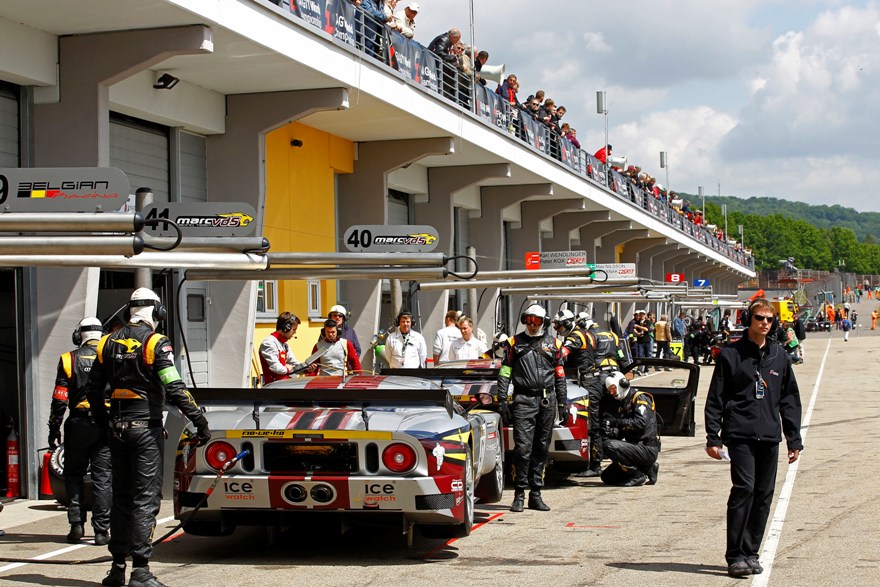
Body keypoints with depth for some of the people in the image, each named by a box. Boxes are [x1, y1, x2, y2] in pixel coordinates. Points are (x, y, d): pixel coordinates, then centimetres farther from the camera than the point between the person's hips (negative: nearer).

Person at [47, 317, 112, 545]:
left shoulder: (69, 360, 0)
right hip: (106, 426, 1)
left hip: (78, 425, -1)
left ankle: (76, 524, 8)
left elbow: (60, 400, -2)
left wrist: (54, 429, 4)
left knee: (73, 474, 14)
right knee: (103, 477, 3)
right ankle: (101, 530, 1)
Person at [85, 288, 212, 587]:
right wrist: (200, 421, -15)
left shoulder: (108, 342, 9)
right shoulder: (156, 343, -9)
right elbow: (174, 388, -17)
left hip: (118, 428, 6)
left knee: (121, 497, 14)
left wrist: (104, 422, 24)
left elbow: (93, 389, 13)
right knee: (146, 498, -4)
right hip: (146, 428, -6)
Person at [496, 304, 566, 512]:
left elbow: (560, 375, 14)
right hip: (523, 400, -2)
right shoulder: (515, 342, 8)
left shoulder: (553, 344, 12)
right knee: (523, 447, -10)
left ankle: (535, 495, 13)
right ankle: (519, 494, -4)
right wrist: (502, 400, -1)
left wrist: (562, 402, 9)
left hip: (547, 401, 2)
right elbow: (504, 372, 7)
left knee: (541, 449, 6)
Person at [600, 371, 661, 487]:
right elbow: (623, 432, 15)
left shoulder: (640, 398, -7)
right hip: (636, 447, 9)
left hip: (648, 450, -9)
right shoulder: (622, 404, 20)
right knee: (607, 477, 8)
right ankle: (648, 470, 11)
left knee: (609, 445, -28)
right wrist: (611, 432, -7)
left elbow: (641, 423, -22)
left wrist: (617, 422, -21)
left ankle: (638, 475, -15)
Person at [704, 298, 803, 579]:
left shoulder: (779, 356, 12)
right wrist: (713, 437, -4)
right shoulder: (731, 354, 1)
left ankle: (750, 551, 15)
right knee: (744, 488, -13)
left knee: (764, 495, 5)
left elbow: (789, 400, 16)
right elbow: (716, 398, 1)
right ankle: (735, 556, -9)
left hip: (770, 437, 4)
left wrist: (794, 439, 12)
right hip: (740, 434, -4)